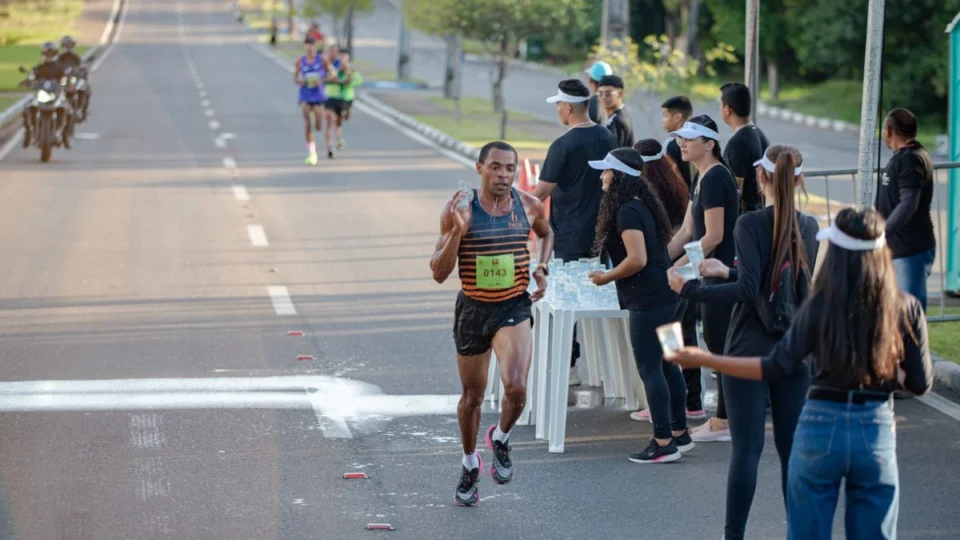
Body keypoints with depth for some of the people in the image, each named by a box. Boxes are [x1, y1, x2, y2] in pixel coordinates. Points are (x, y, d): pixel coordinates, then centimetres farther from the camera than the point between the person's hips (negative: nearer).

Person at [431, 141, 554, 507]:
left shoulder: (529, 206, -4)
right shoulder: (459, 209, -12)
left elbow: (546, 233, 21)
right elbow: (439, 273, -13)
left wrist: (542, 268, 3)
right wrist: (457, 230, -26)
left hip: (514, 308, 0)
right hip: (473, 309, 0)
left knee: (516, 387, -22)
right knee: (472, 395, 14)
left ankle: (501, 439, 11)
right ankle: (470, 465, 38)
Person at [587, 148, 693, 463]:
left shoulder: (627, 212, -16)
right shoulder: (642, 205, 14)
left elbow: (637, 259, -23)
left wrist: (606, 278, -11)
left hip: (648, 301, -10)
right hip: (665, 296, 10)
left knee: (650, 370, -7)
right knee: (665, 364, 16)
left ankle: (664, 444, -6)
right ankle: (679, 433, 23)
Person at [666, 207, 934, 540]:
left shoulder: (820, 307, -9)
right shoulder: (906, 310, -5)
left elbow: (776, 368, -5)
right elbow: (920, 383, -1)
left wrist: (704, 360, 3)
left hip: (820, 428, -1)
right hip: (877, 432, 1)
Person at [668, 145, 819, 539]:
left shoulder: (750, 224, -11)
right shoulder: (809, 227, 6)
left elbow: (749, 290, -19)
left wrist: (690, 290, -15)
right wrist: (728, 272, 20)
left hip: (750, 351, -4)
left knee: (746, 447, -2)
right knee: (793, 447, 9)